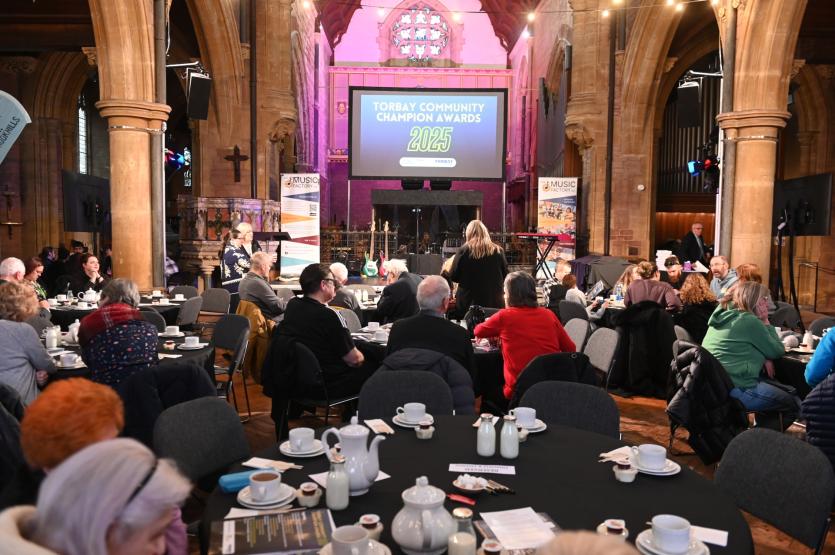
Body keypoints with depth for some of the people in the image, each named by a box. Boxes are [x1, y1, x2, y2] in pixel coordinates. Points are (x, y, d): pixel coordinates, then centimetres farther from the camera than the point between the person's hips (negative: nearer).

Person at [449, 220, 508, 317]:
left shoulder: (464, 250, -7)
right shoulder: (498, 251, -2)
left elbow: (453, 277, -2)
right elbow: (505, 276, 8)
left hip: (467, 304, -1)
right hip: (494, 304, 2)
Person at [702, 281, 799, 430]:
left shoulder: (722, 314, 12)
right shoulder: (750, 321, -13)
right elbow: (778, 351, -2)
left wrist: (764, 358, 7)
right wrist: (766, 322, 6)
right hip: (736, 389, -9)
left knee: (774, 386, 30)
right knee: (794, 404, 5)